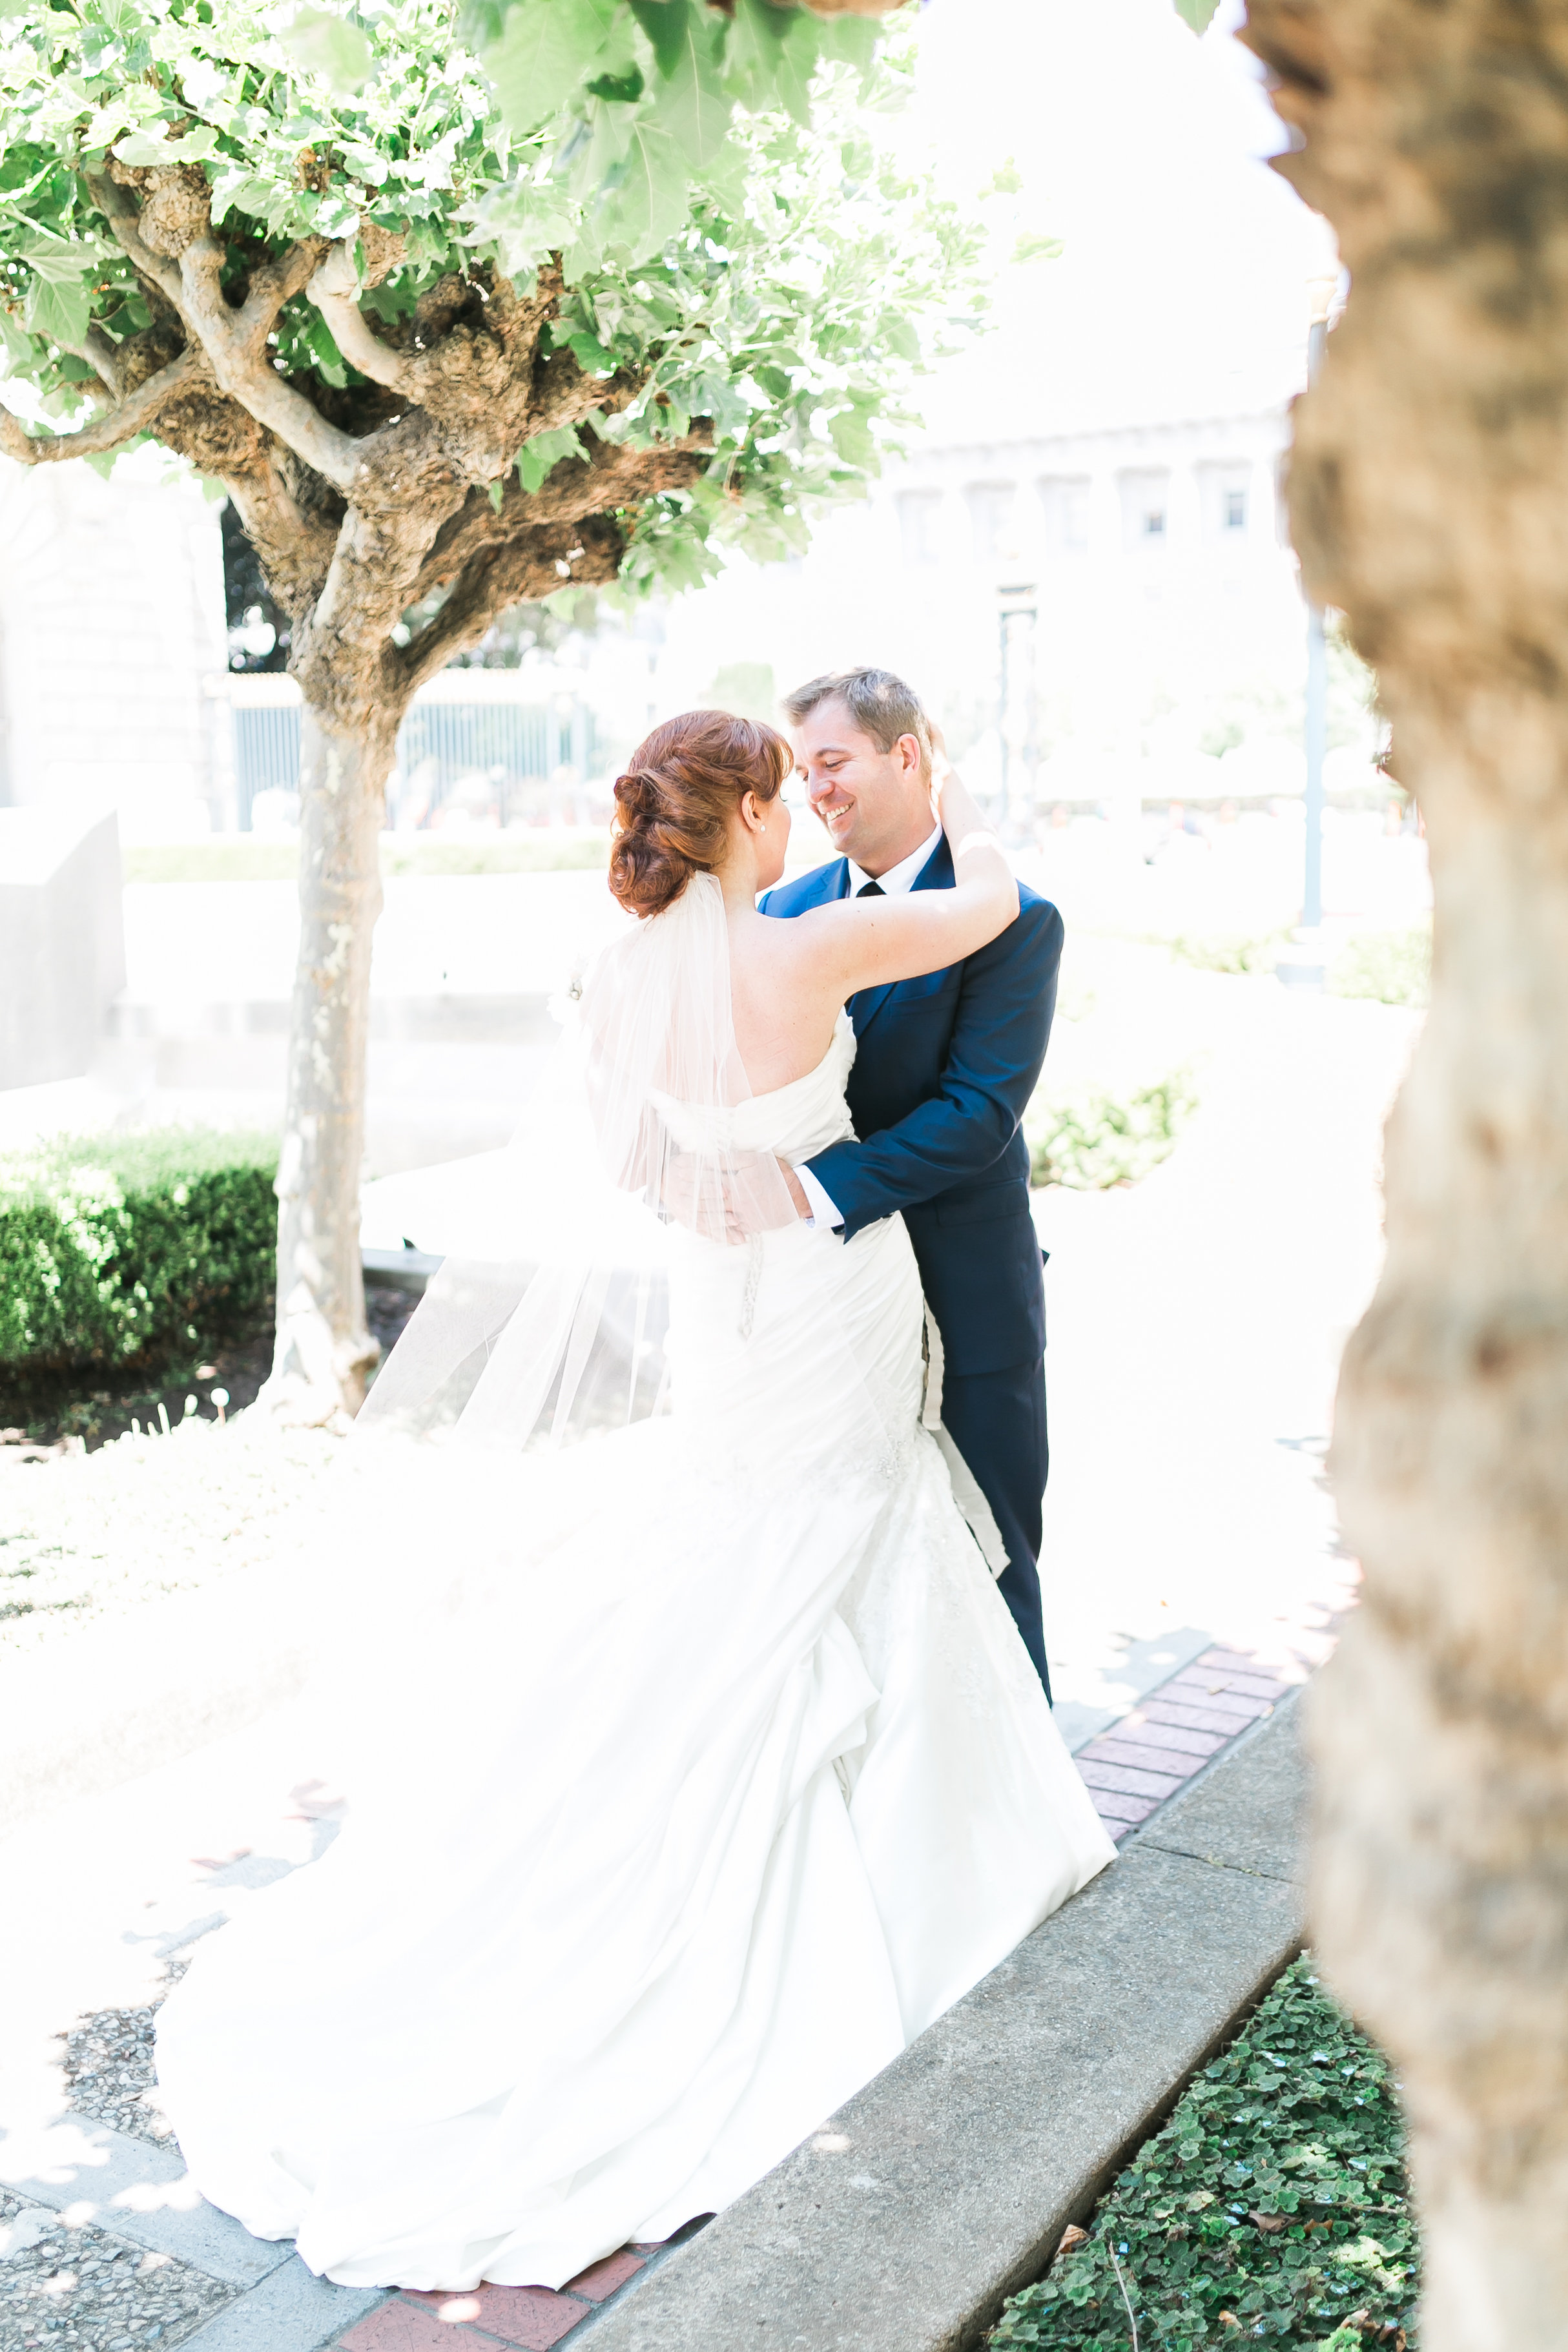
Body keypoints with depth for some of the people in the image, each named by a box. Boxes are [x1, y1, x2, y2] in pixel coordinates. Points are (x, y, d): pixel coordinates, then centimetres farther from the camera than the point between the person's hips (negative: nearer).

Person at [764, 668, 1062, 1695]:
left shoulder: (1012, 918, -11)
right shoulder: (787, 908, 7)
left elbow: (979, 1112, -20)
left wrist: (819, 1186, -29)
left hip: (965, 1302, -5)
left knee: (986, 1566, 8)